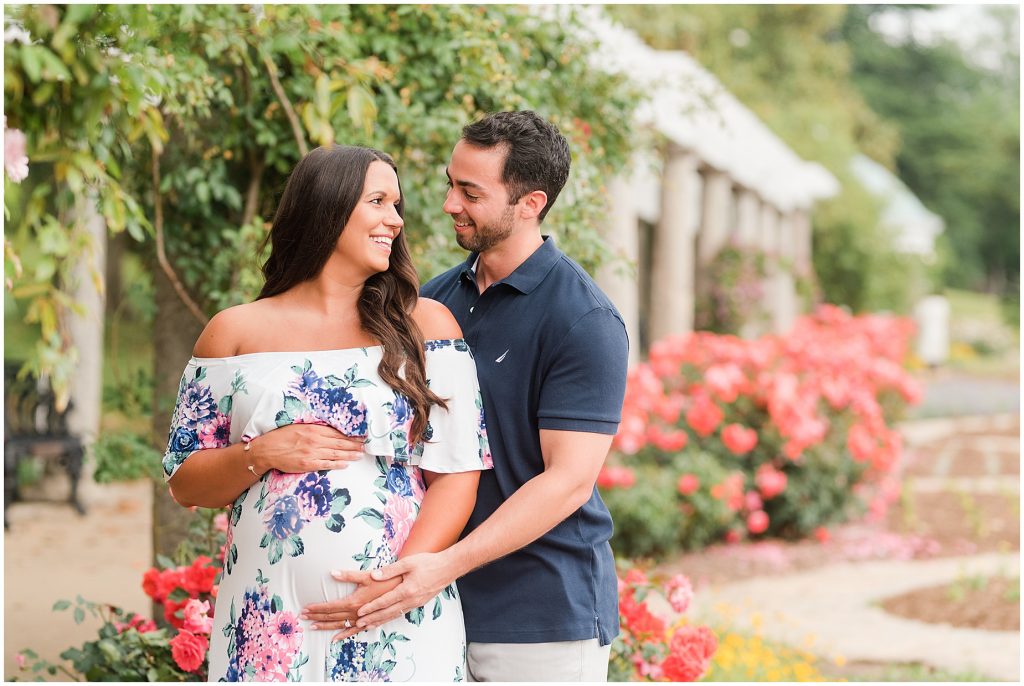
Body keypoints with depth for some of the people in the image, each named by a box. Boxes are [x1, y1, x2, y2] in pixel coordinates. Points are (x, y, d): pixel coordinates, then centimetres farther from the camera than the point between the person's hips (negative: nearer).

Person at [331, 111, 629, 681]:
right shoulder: (435, 300, 9)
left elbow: (569, 480, -18)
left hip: (543, 618, -6)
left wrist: (448, 565, -26)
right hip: (437, 612, 6)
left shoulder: (585, 322, -12)